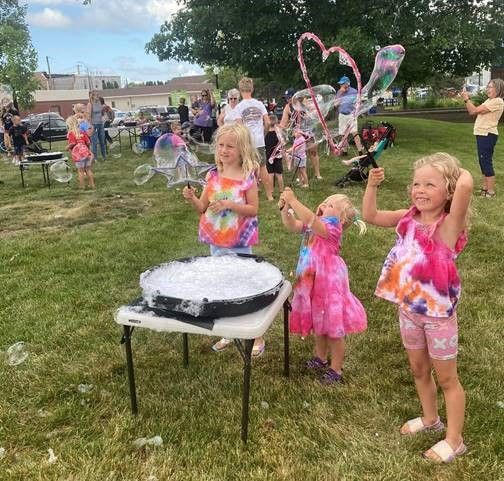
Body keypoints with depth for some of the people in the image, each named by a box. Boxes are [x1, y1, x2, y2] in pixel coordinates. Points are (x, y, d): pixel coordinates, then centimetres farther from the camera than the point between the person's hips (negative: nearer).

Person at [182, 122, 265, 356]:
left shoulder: (247, 178, -11)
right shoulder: (213, 175, 2)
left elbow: (253, 209, -11)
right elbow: (203, 208, 4)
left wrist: (229, 205, -23)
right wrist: (192, 199, -16)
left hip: (239, 243, -5)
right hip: (216, 242, 5)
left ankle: (257, 335, 20)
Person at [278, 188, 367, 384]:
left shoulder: (332, 227, -19)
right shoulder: (312, 225, 4)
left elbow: (311, 219, -36)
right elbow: (292, 225, -6)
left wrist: (293, 201, -36)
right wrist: (285, 208, -21)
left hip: (329, 282, -8)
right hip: (312, 282, 8)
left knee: (334, 328, 5)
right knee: (318, 323, 24)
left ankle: (336, 370, 20)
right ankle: (321, 358, 44)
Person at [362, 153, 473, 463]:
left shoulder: (449, 224, -22)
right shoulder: (409, 218, -3)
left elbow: (466, 184, -40)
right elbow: (370, 216, 6)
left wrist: (458, 172, -19)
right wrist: (373, 185, -5)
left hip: (438, 312, -6)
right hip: (408, 308, 6)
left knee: (446, 377, 11)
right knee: (419, 370, 23)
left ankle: (455, 440, 29)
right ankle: (430, 419, 47)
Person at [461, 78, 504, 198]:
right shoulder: (489, 100, 16)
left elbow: (475, 110, -16)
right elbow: (472, 112, 12)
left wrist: (466, 99, -7)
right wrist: (467, 100, 3)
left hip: (487, 135, -10)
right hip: (482, 134, 10)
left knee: (486, 161, -8)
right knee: (483, 161, 13)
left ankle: (491, 191, -4)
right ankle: (485, 187, 22)